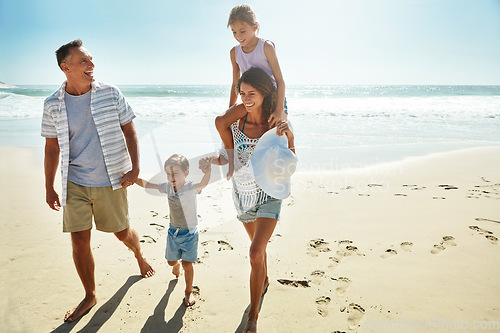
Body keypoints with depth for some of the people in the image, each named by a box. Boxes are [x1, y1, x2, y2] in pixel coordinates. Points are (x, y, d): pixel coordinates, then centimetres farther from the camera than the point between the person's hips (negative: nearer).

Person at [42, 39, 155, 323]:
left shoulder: (110, 93, -6)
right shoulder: (53, 105, -2)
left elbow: (129, 131, -1)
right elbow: (52, 147, 6)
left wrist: (135, 167, -10)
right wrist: (49, 188, 7)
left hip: (110, 182, -1)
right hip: (75, 184, 2)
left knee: (122, 232, 12)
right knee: (79, 240, 3)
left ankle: (139, 256, 48)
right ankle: (90, 296, 24)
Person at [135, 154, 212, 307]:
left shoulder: (191, 188, -23)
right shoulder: (167, 187, -7)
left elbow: (203, 184, -46)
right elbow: (147, 184, 6)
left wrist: (207, 173, -67)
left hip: (189, 232, -5)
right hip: (173, 231, 5)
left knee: (187, 264, -1)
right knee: (171, 261, 21)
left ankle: (189, 291, 24)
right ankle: (176, 265, 59)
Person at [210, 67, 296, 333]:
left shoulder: (276, 122, -15)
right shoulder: (234, 122, -11)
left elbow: (289, 164, -14)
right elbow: (226, 157, -3)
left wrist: (290, 137, -30)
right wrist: (210, 160, -24)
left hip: (269, 194, -3)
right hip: (242, 194, 3)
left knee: (255, 252, -13)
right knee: (258, 245, 25)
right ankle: (264, 281, 55)